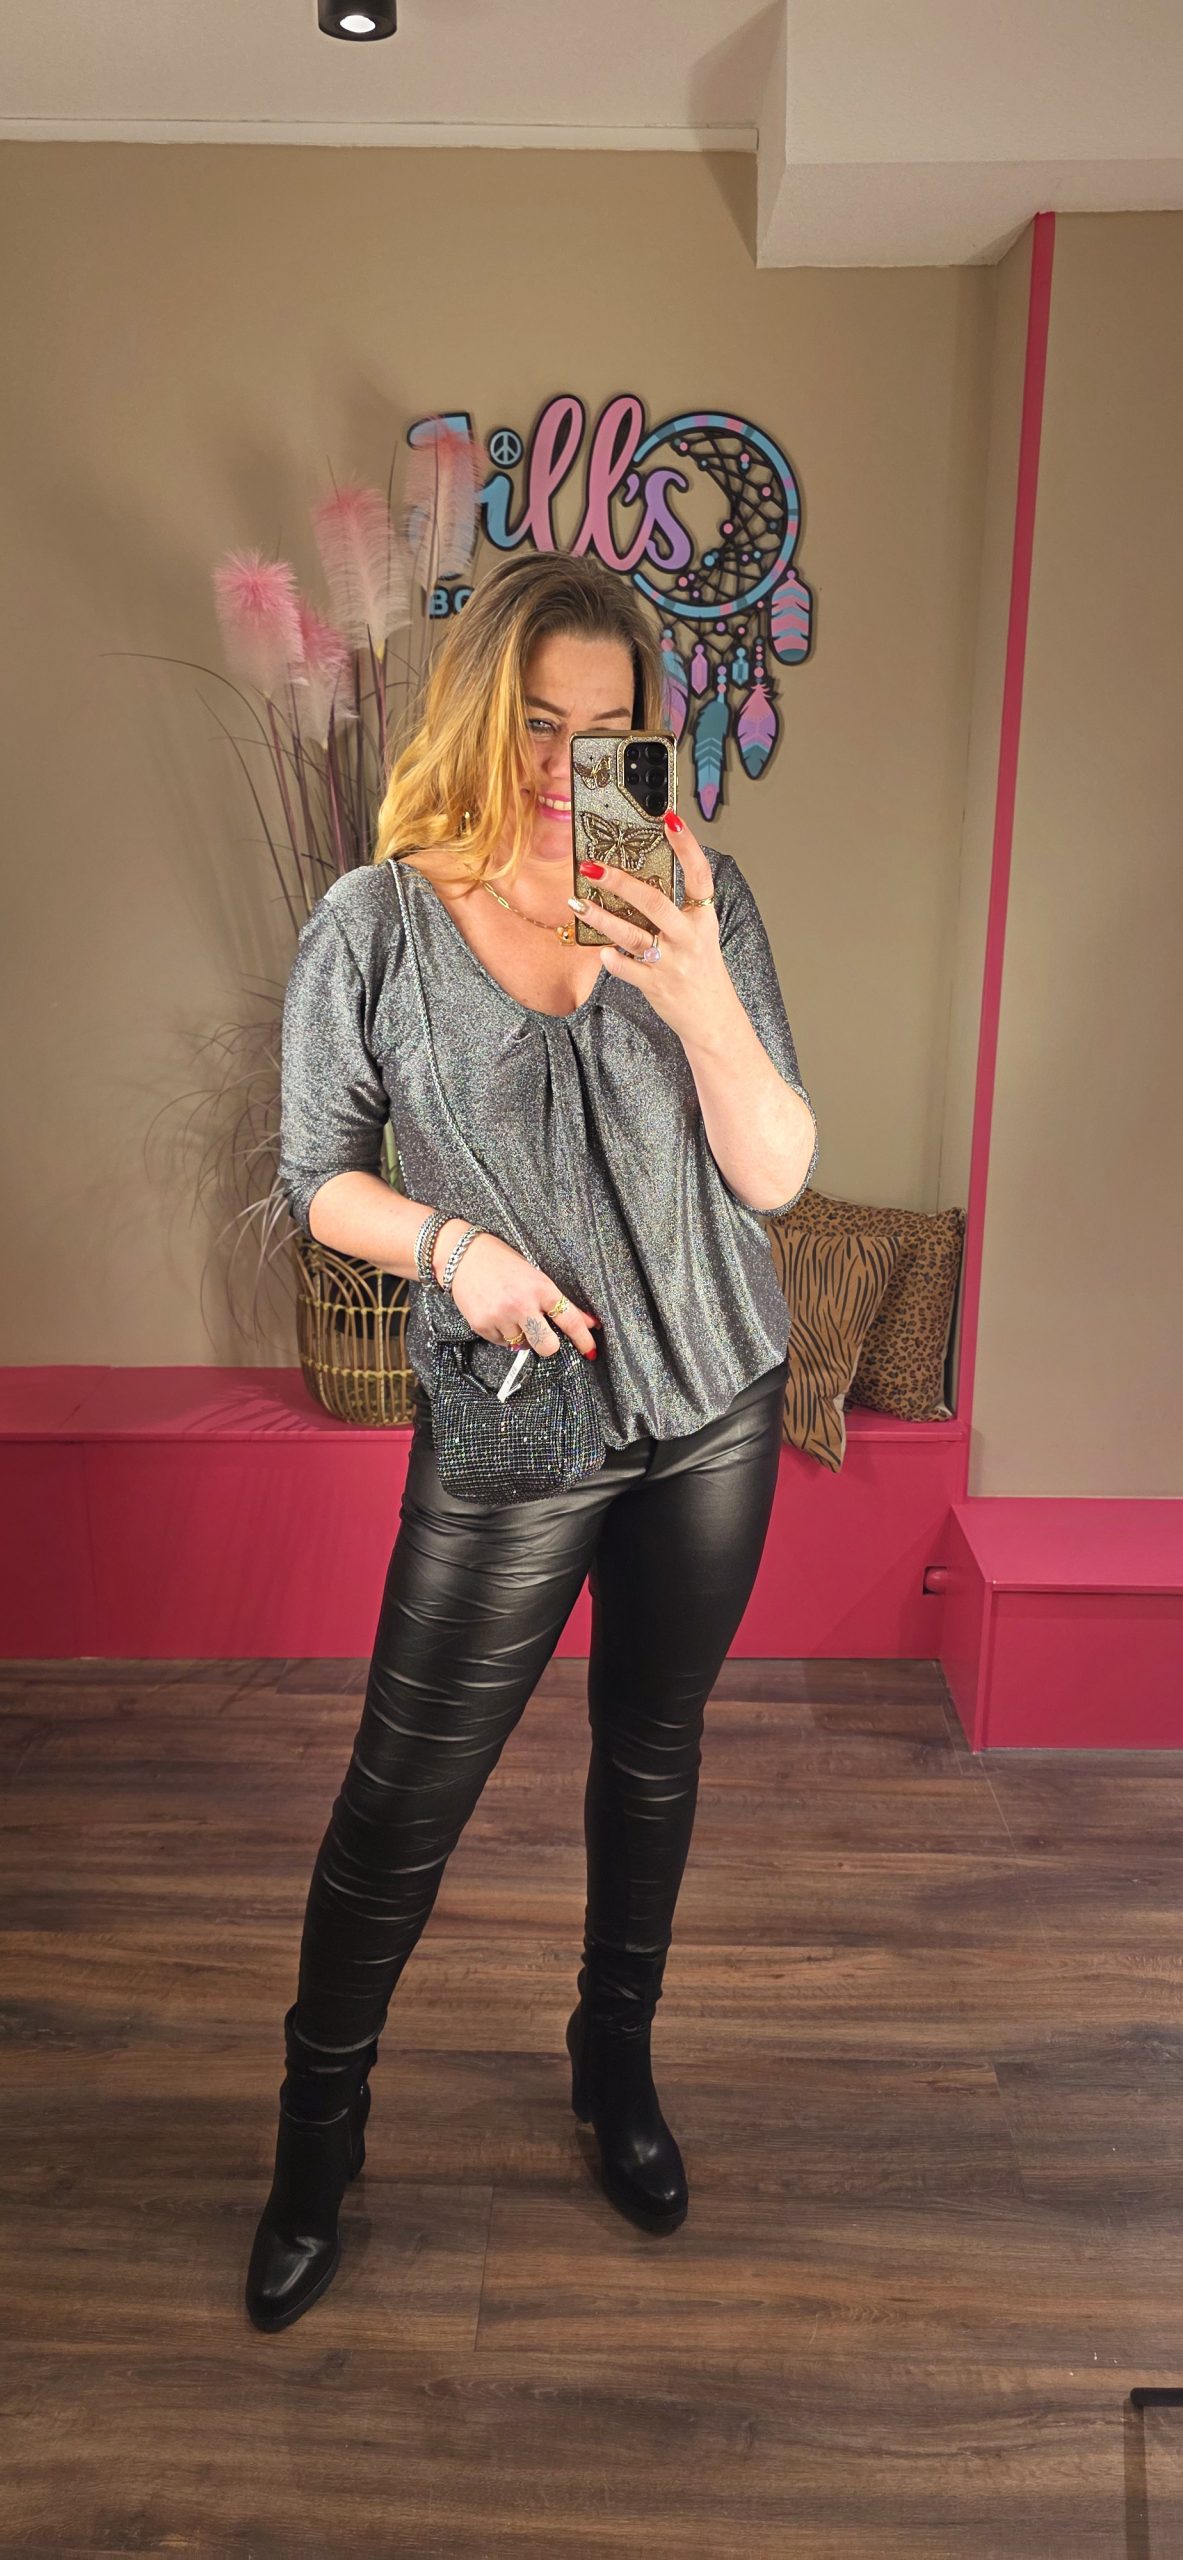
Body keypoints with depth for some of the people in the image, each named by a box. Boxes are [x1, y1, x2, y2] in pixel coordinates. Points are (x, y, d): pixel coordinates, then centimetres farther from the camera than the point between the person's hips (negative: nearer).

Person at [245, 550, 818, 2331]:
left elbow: (777, 1174, -9)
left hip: (715, 1407, 3)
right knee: (405, 1798, 7)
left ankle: (617, 2060, 46)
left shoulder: (700, 895, -5)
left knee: (653, 1751, 19)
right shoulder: (374, 925, -9)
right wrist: (450, 1246, -20)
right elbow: (318, 1175, -1)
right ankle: (320, 2127, 35)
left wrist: (703, 997, -25)